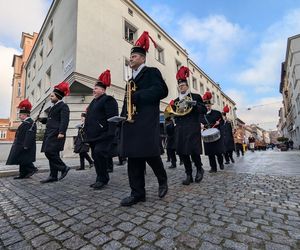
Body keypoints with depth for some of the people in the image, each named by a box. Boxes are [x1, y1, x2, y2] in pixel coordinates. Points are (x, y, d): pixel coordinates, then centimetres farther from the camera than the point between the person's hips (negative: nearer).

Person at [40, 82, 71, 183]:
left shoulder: (63, 106, -6)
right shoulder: (54, 106, 22)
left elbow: (64, 120, -18)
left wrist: (61, 132, -27)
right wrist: (43, 119, 14)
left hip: (56, 134, -9)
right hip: (50, 133, 10)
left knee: (50, 152, -14)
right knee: (52, 153, 8)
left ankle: (64, 168, 1)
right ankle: (53, 176, 14)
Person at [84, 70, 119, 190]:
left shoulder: (108, 100, -6)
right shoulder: (94, 102, 23)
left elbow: (112, 118, -16)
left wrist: (111, 135, -24)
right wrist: (88, 134, 21)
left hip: (103, 136, -9)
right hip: (94, 136, 10)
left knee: (98, 153, -17)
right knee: (96, 156, 10)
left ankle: (103, 179, 1)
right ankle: (101, 178, 22)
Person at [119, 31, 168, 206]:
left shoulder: (152, 72, 7)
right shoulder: (132, 79, 28)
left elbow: (162, 90, -11)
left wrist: (137, 96, -14)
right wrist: (124, 115, 7)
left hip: (147, 121, -7)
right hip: (132, 121, 7)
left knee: (150, 154, -9)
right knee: (134, 157, 2)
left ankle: (163, 180, 20)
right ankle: (138, 193, 11)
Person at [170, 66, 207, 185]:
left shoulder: (196, 96, 9)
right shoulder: (176, 101, 19)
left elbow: (204, 110, 2)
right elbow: (173, 114, 18)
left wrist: (194, 104, -14)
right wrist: (173, 107, -3)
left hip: (192, 128, -4)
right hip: (180, 130, 4)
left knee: (193, 150, -10)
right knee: (182, 152, 1)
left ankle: (199, 169, 18)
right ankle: (189, 175, 13)